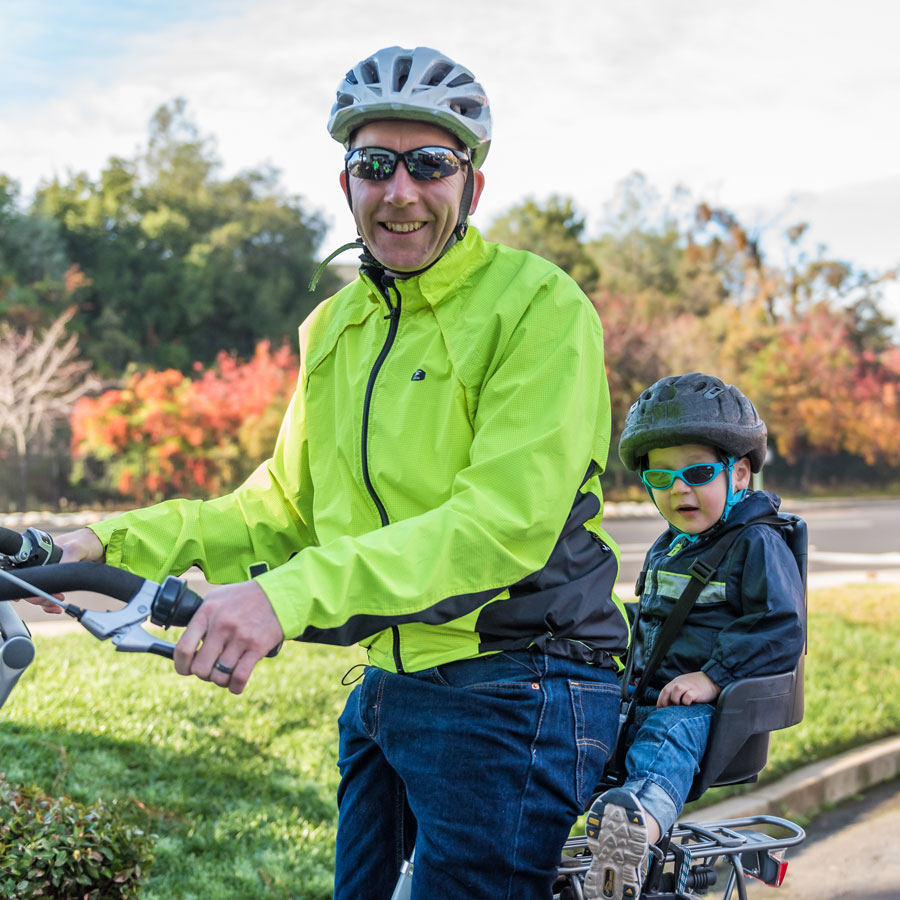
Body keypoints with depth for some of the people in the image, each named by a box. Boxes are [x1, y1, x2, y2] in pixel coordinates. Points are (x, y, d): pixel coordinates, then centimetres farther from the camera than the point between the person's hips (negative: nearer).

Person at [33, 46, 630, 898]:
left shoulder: (539, 306, -13)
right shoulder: (337, 324, 12)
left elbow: (507, 521, -24)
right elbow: (288, 505, 15)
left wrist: (294, 592, -34)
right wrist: (113, 540, 2)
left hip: (511, 707, -7)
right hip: (384, 694, 7)